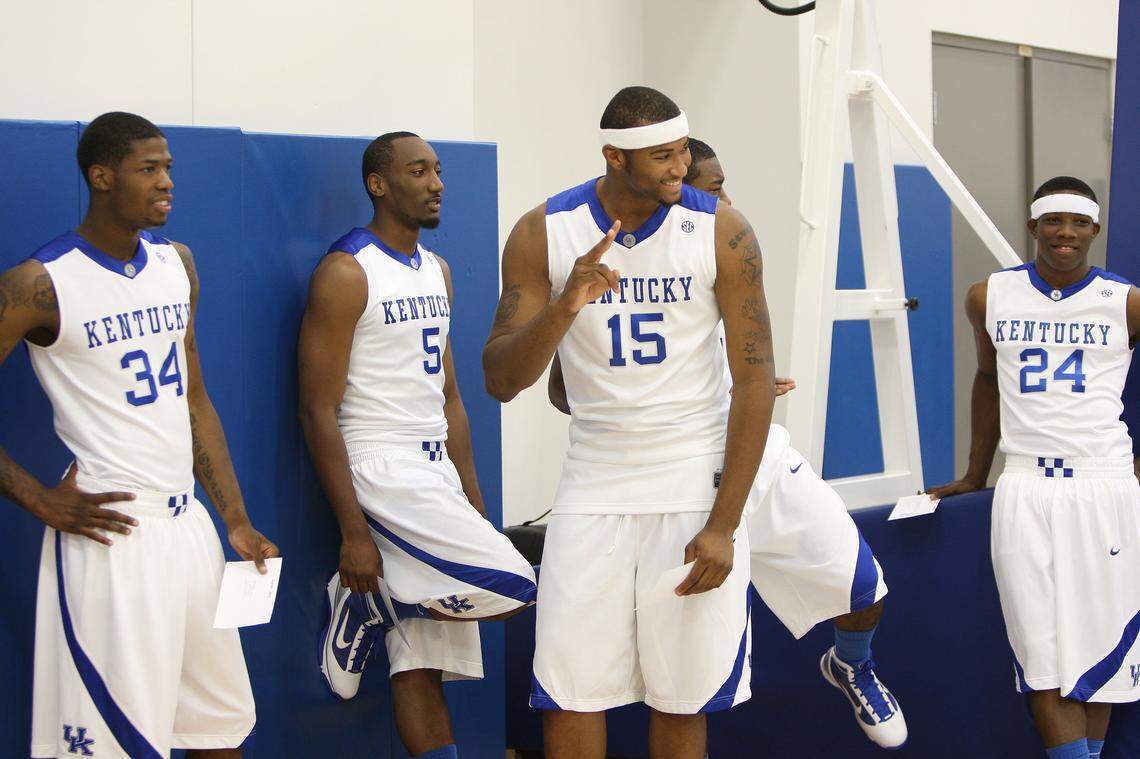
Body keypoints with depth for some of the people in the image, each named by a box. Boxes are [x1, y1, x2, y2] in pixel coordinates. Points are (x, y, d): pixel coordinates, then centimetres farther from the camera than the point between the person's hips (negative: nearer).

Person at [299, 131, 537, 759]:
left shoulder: (437, 272, 16)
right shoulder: (345, 273, -10)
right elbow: (318, 411, -13)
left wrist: (473, 504, 15)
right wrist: (353, 533, -18)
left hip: (435, 470, 8)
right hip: (379, 470, -8)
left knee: (425, 664, 6)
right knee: (513, 588, -18)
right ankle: (369, 600, 0)